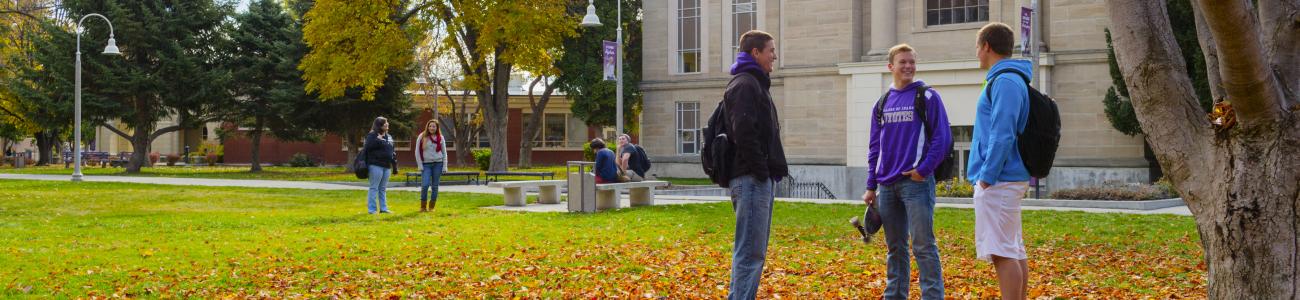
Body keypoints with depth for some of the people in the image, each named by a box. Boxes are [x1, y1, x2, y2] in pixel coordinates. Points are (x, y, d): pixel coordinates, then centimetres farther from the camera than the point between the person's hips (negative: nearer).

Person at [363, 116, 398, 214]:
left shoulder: (389, 137, 17)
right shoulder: (372, 136, -4)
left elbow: (393, 151, 20)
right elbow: (367, 147, -18)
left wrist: (395, 166, 17)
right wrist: (377, 140, -23)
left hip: (387, 166, 7)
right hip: (376, 165, -7)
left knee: (383, 189, 11)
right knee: (374, 188, -4)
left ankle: (383, 208, 16)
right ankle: (372, 209, -2)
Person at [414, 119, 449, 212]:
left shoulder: (440, 138, 7)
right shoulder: (422, 137, 2)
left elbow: (444, 153, 10)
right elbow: (417, 152, 3)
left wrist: (444, 166, 3)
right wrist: (420, 165, -4)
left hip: (438, 164, 2)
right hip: (426, 164, -2)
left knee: (435, 186, 3)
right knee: (425, 185, -12)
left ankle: (431, 207, 12)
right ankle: (423, 207, -1)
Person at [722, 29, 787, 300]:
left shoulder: (755, 84, 22)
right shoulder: (744, 84, -10)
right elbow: (743, 132, -21)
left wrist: (771, 171, 16)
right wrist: (761, 170, -17)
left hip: (760, 179, 11)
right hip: (751, 179, -11)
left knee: (754, 251, 13)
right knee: (750, 252, -11)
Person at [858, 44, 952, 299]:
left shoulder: (927, 97, 0)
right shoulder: (882, 103, 14)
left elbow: (942, 137, -6)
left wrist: (924, 169, -13)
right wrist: (871, 186, 12)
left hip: (916, 182, -5)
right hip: (887, 185, 5)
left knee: (923, 246, -9)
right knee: (895, 247, 12)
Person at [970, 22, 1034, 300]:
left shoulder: (1004, 81, -14)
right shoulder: (1009, 79, 17)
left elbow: (1002, 135, -21)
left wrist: (987, 176, -19)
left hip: (999, 181, -10)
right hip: (1007, 180, 10)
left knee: (1002, 252, -9)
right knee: (1014, 251, 13)